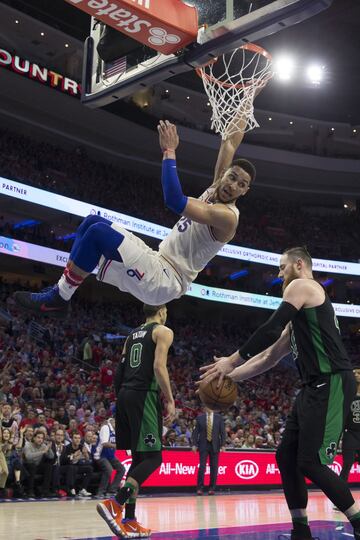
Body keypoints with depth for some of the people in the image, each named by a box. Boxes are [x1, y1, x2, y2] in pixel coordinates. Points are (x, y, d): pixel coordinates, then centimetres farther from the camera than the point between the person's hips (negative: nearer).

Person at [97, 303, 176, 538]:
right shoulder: (163, 331, 1)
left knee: (139, 458, 11)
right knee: (153, 457, -6)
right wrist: (170, 400, -11)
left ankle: (129, 520, 7)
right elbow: (159, 366, -13)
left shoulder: (133, 334, 23)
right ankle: (115, 504, -22)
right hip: (144, 396, -8)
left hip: (125, 395, 8)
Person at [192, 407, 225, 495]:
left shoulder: (219, 417, 4)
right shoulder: (200, 417, 3)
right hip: (203, 445, -1)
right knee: (202, 466, -6)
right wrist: (194, 444, -4)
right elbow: (196, 431, 4)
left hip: (215, 445, 1)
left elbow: (222, 432, 4)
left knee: (214, 467, 2)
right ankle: (200, 488, 0)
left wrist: (222, 445, -3)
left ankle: (212, 488, 10)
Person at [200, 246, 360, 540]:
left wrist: (231, 361, -8)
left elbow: (270, 330, -14)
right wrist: (231, 376, 22)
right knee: (287, 457, 8)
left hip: (331, 383, -10)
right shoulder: (302, 309, 27)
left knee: (311, 463, -12)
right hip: (315, 386, 10)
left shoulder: (301, 286, -3)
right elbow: (271, 356, 27)